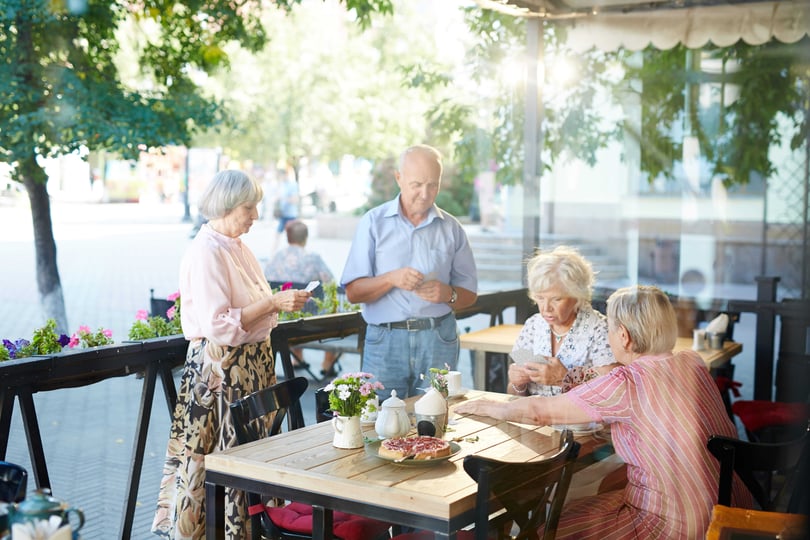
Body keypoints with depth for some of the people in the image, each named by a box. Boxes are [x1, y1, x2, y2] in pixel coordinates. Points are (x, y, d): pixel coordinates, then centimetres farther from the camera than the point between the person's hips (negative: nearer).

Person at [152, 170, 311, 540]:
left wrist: (281, 302, 9)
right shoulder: (205, 253, -17)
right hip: (220, 368, -9)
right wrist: (273, 303, -21)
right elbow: (216, 325, -23)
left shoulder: (236, 246, 11)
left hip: (253, 363, 9)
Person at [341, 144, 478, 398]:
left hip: (438, 339, 2)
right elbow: (353, 292, -2)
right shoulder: (374, 222, 2)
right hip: (385, 339, -1)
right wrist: (391, 279, -19)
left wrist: (447, 294, -11)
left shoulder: (451, 228, 8)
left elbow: (469, 295, 10)